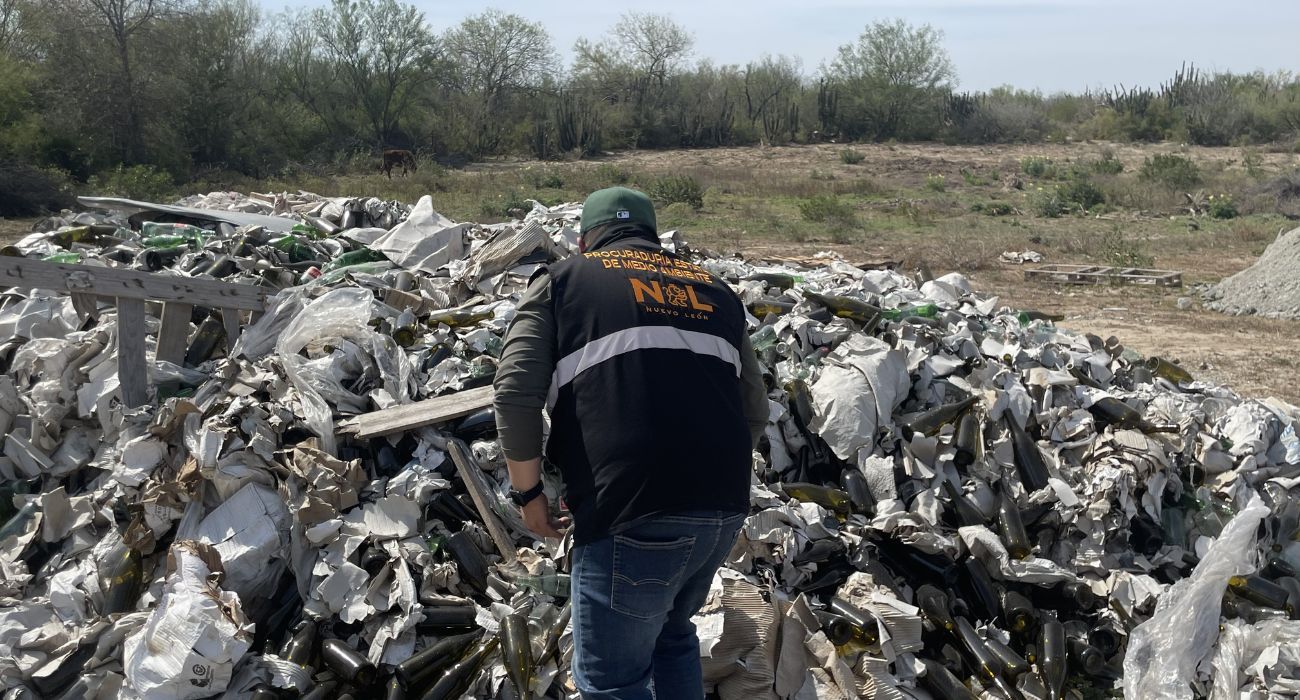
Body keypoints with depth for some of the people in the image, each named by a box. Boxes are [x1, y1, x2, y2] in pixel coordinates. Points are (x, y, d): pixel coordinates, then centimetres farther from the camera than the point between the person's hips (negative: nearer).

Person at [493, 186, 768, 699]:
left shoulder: (560, 282, 10)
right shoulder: (714, 289, 22)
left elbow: (516, 395, -3)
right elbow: (754, 411, 21)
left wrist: (528, 492, 7)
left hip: (635, 512, -6)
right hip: (725, 506, 6)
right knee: (671, 635, 28)